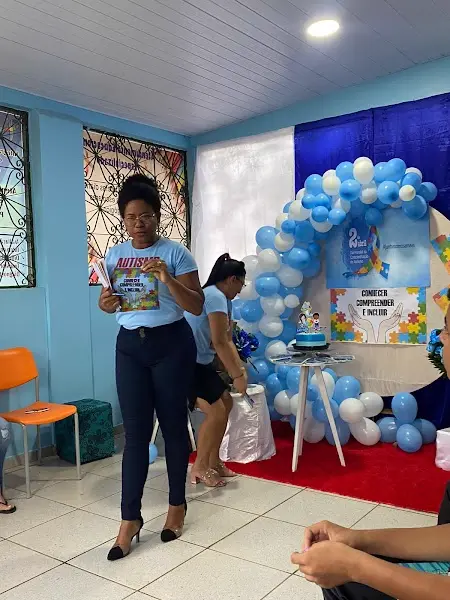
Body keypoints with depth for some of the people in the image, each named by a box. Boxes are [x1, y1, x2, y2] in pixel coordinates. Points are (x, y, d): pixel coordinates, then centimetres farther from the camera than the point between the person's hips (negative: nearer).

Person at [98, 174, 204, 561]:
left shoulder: (176, 253, -8)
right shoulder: (115, 256, 7)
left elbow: (197, 307, -11)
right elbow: (112, 301, 17)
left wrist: (167, 279, -26)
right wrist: (106, 303, -7)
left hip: (171, 344, -3)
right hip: (130, 346, 4)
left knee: (173, 425, 8)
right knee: (135, 431, 3)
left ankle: (177, 504, 26)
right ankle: (130, 519, 11)